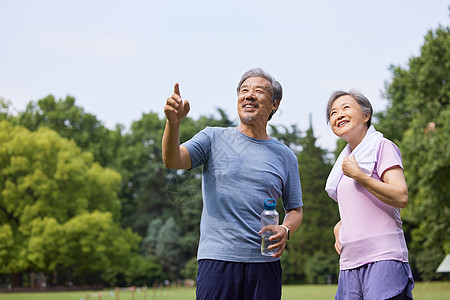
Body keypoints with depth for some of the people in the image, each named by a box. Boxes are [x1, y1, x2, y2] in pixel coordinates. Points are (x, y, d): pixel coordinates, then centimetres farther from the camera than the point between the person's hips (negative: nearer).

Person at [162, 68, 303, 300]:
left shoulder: (285, 156, 12)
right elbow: (172, 160, -9)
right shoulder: (214, 139, 7)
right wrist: (173, 123, -28)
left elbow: (295, 210, 17)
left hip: (265, 262, 2)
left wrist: (285, 230, -5)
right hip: (217, 260, -2)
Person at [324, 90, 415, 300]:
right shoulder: (346, 158, 20)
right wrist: (340, 225, 13)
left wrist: (358, 175, -13)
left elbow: (401, 198, -13)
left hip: (383, 258, -7)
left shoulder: (382, 147, -1)